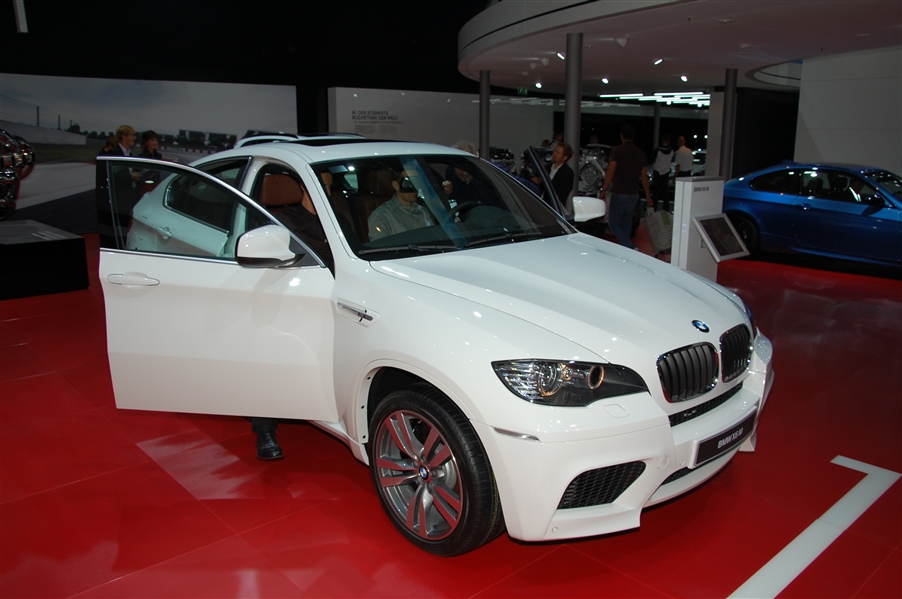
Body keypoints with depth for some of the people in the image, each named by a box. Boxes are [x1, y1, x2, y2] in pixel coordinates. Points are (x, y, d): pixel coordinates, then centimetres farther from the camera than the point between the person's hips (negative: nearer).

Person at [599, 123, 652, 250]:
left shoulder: (617, 151, -10)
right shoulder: (641, 153, 7)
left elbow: (610, 172, -15)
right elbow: (644, 176, 8)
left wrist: (604, 190, -7)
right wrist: (648, 196, 14)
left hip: (619, 193, -6)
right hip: (634, 194, 6)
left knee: (614, 223, 0)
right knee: (626, 224, 15)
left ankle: (631, 248, -16)